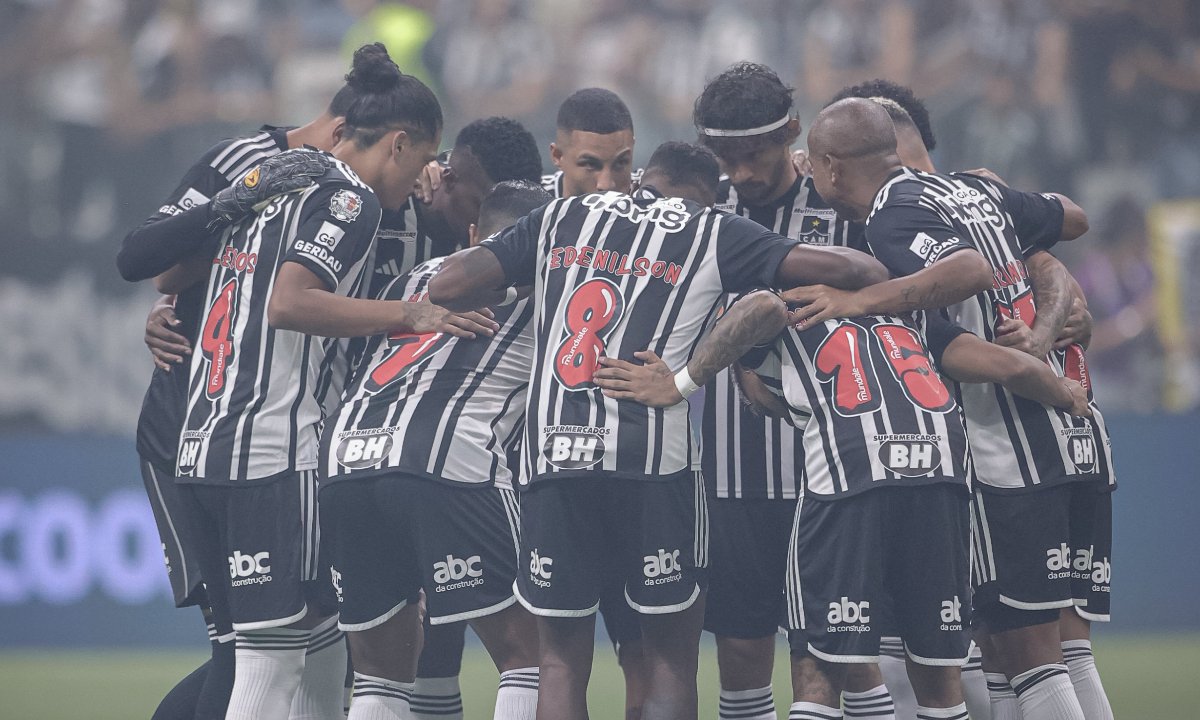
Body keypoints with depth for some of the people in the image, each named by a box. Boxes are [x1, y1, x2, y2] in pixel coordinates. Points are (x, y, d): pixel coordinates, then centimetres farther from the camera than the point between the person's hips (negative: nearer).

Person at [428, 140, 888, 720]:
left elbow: (449, 287, 11)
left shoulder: (559, 219, 19)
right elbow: (846, 270, 3)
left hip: (551, 454, 2)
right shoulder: (711, 232, 11)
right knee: (672, 655, 9)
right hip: (652, 458, -2)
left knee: (562, 660, 11)